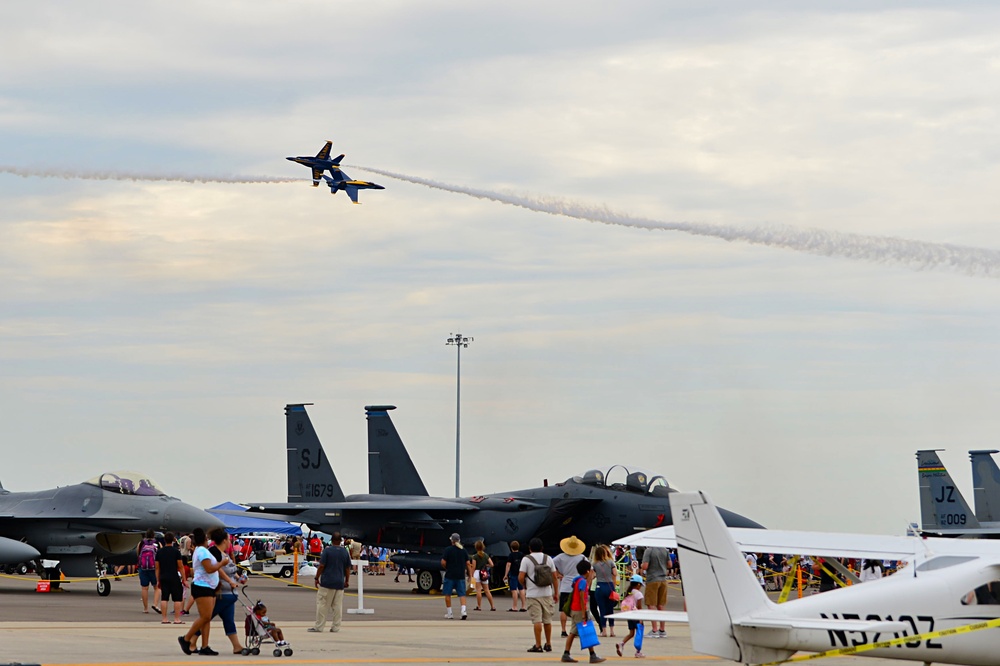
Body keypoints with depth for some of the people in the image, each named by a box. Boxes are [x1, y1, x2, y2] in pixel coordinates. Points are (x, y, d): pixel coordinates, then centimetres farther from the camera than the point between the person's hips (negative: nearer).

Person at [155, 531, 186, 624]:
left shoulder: (159, 552, 6)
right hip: (174, 578, -4)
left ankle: (164, 619, 4)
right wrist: (184, 579, -2)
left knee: (164, 598, 6)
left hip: (163, 578, 4)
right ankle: (177, 619, -2)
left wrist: (158, 580, 16)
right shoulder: (176, 551, -6)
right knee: (177, 598, 2)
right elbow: (180, 566, -6)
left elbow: (157, 567, 9)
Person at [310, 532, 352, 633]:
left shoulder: (327, 550, -8)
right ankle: (335, 627, 6)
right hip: (340, 583, 4)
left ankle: (318, 626, 0)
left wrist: (317, 578, -2)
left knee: (322, 604, 0)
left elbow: (321, 566, -10)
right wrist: (347, 581, 19)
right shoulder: (345, 552, 5)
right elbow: (348, 568, 9)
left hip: (327, 582, -4)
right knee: (337, 606, 6)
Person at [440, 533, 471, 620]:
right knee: (462, 594, 4)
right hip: (461, 576, 3)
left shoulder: (448, 550, -5)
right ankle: (463, 610, -15)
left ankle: (449, 613, 8)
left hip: (450, 575, -3)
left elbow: (443, 562, -9)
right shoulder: (463, 550, 6)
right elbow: (468, 563, 4)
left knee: (447, 594, 8)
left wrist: (446, 569, 10)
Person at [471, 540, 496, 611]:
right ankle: (492, 606, 9)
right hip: (484, 574, 4)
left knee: (478, 590, -2)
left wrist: (471, 575, -4)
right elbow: (491, 565, 1)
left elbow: (473, 567, -9)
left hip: (477, 572, -4)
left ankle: (479, 606, -3)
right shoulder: (486, 556, 5)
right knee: (487, 590, 11)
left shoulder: (475, 556, -6)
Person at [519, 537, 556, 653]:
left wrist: (525, 587, 8)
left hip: (533, 594, -4)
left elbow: (520, 577, -12)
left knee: (537, 620, -5)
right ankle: (548, 644, 20)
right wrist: (556, 592, 16)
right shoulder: (548, 558, 7)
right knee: (547, 619, 13)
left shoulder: (526, 559, -5)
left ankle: (538, 645, -7)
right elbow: (554, 576, 8)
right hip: (547, 593, 4)